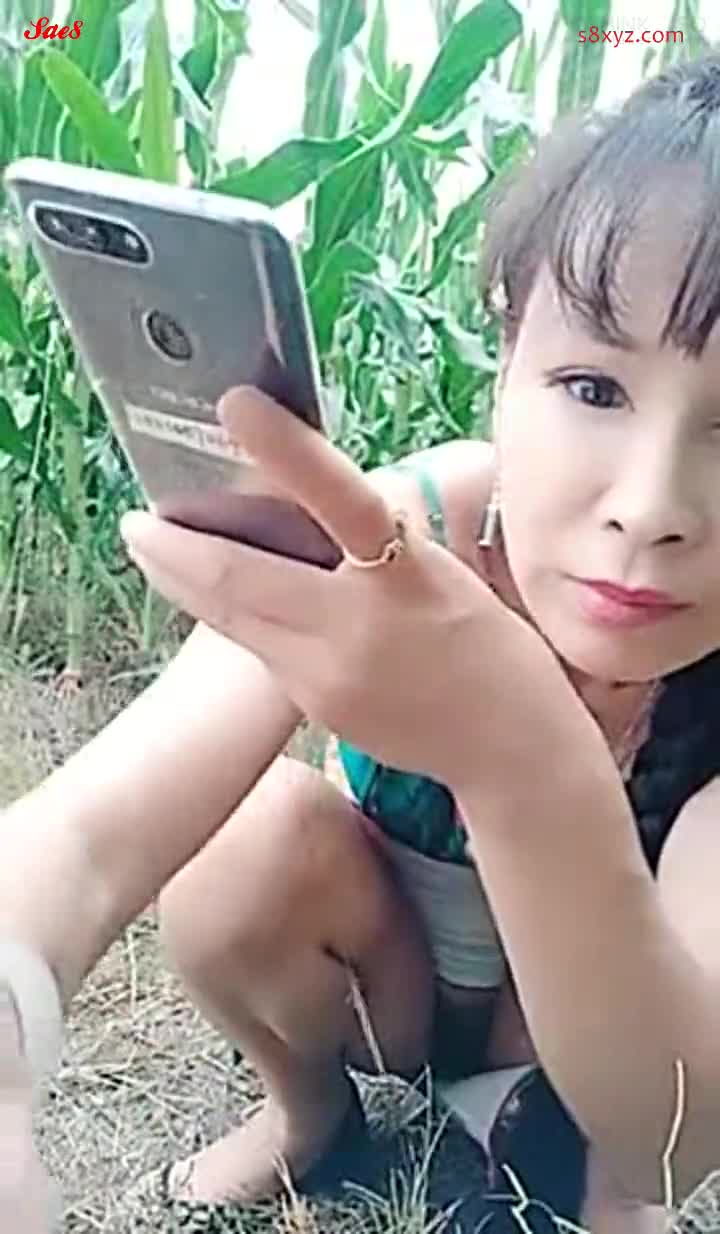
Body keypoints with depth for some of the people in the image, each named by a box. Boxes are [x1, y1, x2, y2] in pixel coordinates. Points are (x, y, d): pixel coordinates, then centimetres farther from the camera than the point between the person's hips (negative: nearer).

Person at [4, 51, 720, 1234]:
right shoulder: (390, 549, -32)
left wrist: (524, 763, -58)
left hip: (607, 1012, -1)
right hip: (389, 969, 1)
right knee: (259, 842, -28)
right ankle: (311, 1102, 4)